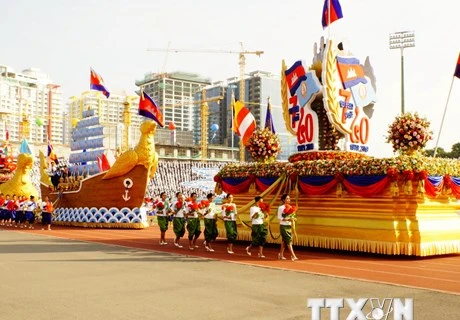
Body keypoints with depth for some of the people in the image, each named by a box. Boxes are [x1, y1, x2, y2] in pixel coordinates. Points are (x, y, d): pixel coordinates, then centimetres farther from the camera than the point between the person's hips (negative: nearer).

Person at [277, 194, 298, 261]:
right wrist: (287, 219, -23)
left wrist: (292, 218, -5)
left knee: (284, 241, 11)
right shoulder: (281, 207, -9)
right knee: (289, 240, -10)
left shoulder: (290, 207, 9)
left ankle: (281, 255, 20)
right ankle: (293, 256, -12)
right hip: (283, 226, -6)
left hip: (289, 226, 6)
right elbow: (279, 217, -13)